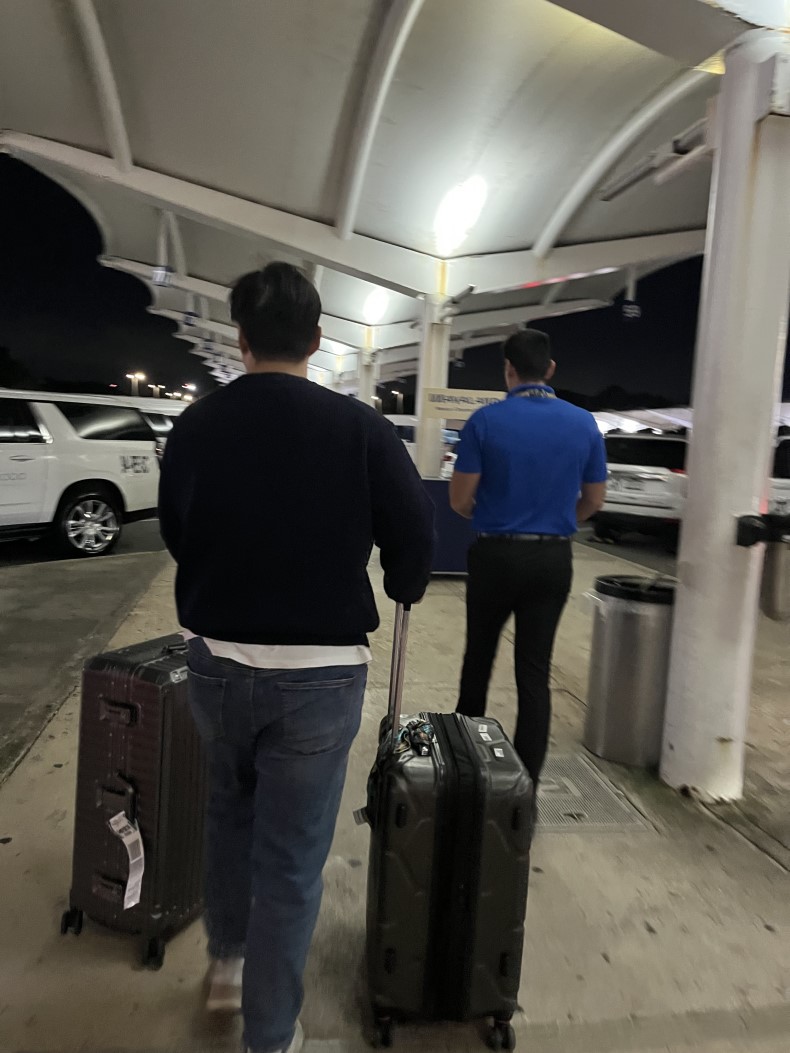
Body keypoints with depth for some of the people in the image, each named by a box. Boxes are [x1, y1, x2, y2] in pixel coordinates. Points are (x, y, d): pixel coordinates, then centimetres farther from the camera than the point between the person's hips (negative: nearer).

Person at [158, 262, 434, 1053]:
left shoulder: (195, 426, -4)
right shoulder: (358, 428, -13)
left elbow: (175, 536, 7)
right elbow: (413, 532, -9)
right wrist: (402, 591, 13)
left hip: (215, 658, 4)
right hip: (319, 670, -3)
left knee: (229, 810, 28)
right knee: (292, 856, 11)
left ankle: (226, 961, 46)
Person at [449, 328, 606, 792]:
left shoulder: (486, 420, -10)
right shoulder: (584, 423, 0)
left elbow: (460, 499, -7)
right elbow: (594, 500, 8)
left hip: (496, 554, -1)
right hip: (553, 559, 2)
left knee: (479, 657, 19)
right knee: (535, 671, 7)